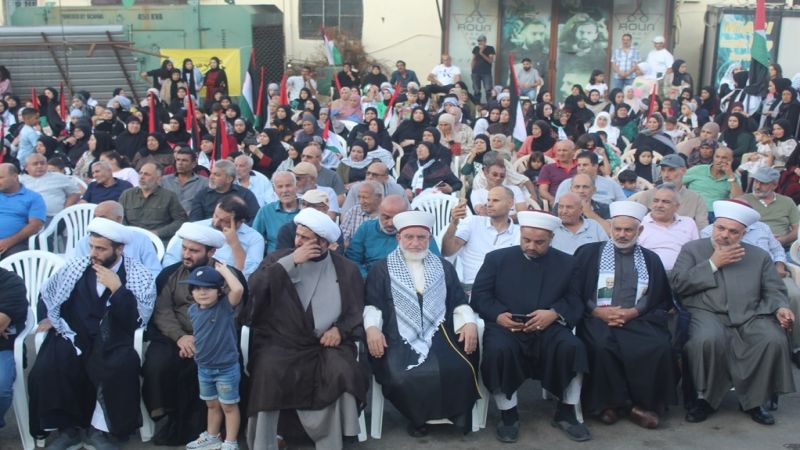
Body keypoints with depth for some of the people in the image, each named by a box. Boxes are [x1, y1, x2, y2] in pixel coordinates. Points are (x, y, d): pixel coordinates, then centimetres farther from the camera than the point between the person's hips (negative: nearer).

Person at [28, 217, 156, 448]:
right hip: (71, 338, 3)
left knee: (123, 365, -33)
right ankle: (67, 428, -2)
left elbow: (136, 321, -11)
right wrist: (49, 318, 10)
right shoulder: (76, 267, 8)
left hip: (110, 344, -2)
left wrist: (117, 288, -18)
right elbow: (46, 294, 26)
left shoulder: (139, 276, -2)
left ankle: (99, 429, -11)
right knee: (45, 371, -25)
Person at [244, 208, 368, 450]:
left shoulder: (346, 269, 10)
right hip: (280, 341, 0)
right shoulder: (279, 259, 9)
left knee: (344, 373, -29)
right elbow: (253, 288, -7)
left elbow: (356, 311, 12)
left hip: (326, 343, 0)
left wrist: (340, 329, -8)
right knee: (268, 373, -30)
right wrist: (290, 262, -12)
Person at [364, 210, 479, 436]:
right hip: (399, 338, -1)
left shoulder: (444, 267, 19)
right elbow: (372, 305, 6)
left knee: (460, 370, -27)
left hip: (439, 334, 2)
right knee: (401, 377, -30)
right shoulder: (382, 269, 12)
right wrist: (372, 327, -13)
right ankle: (416, 417, 0)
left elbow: (459, 302, 16)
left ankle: (457, 414, 1)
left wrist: (469, 322, -4)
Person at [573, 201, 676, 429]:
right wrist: (598, 311, -12)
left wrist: (632, 312, -9)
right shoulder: (589, 253, 11)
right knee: (602, 347, -34)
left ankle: (644, 403, -9)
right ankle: (609, 401, -12)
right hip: (597, 318, -1)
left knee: (660, 347, -29)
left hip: (638, 320, 2)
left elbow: (661, 300, 9)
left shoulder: (651, 260, 17)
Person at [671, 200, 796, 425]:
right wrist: (712, 263, -4)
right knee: (708, 339, -36)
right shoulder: (692, 249, 13)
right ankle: (706, 397, -11)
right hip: (707, 313, -2)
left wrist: (780, 308, -9)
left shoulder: (759, 256, 20)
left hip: (750, 316, 3)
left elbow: (774, 291, 14)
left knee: (775, 340, -27)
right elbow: (677, 284, -1)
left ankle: (753, 400, -6)